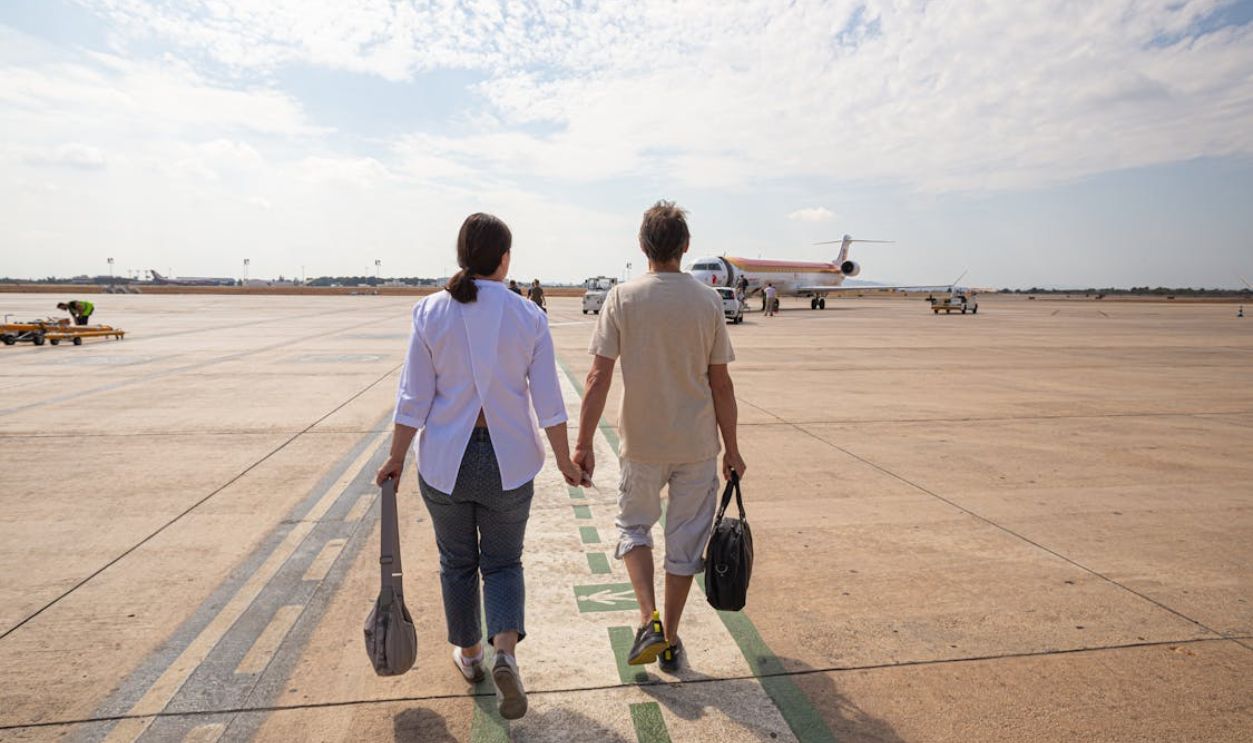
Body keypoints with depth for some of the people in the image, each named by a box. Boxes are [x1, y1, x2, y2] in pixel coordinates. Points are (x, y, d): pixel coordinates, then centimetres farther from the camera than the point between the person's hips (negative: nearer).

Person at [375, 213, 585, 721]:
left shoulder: (431, 312, -7)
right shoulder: (529, 316, -7)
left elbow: (414, 398, -6)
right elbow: (548, 401, -6)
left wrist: (396, 458, 6)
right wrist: (565, 460, 4)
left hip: (444, 459, 1)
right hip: (509, 459, 0)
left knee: (457, 561, 20)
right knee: (503, 561, 16)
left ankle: (469, 653, 36)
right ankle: (506, 650, -4)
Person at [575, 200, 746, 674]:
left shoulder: (622, 298, -7)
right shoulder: (708, 301, -4)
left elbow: (598, 377, -11)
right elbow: (721, 384, -2)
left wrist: (583, 443, -5)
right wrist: (731, 449, 8)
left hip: (642, 443, -1)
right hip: (697, 444, 1)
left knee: (633, 525, 21)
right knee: (685, 540, 13)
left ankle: (649, 621, 6)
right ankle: (670, 641, 26)